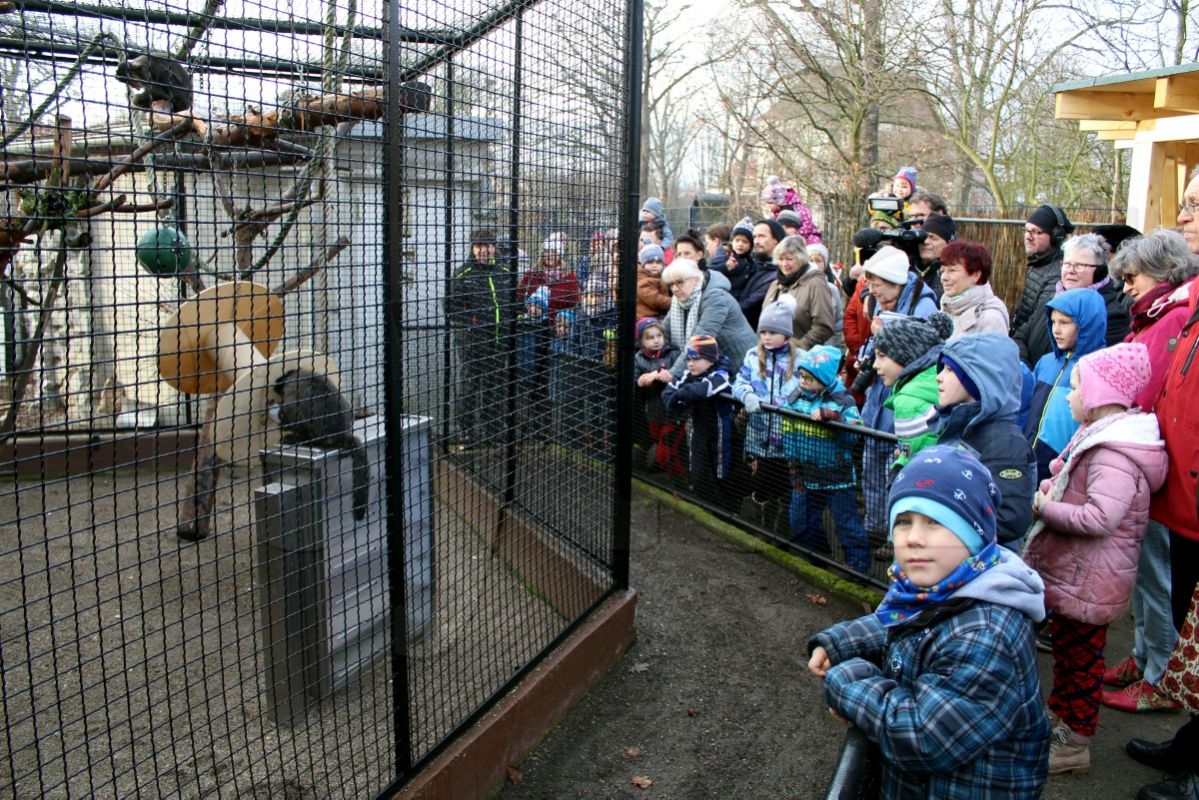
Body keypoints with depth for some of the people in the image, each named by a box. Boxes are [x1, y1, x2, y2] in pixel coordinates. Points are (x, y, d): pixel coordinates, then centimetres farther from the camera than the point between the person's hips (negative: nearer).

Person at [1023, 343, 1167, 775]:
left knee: (1079, 658, 6)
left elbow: (1100, 517, -37)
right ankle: (1061, 717, 39)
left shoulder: (1113, 454, -26)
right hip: (1071, 572, 10)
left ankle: (1074, 742, 21)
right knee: (1066, 649, 23)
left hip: (1087, 583, -10)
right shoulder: (1101, 435, 8)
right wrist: (1054, 491, 3)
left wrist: (1045, 508, -24)